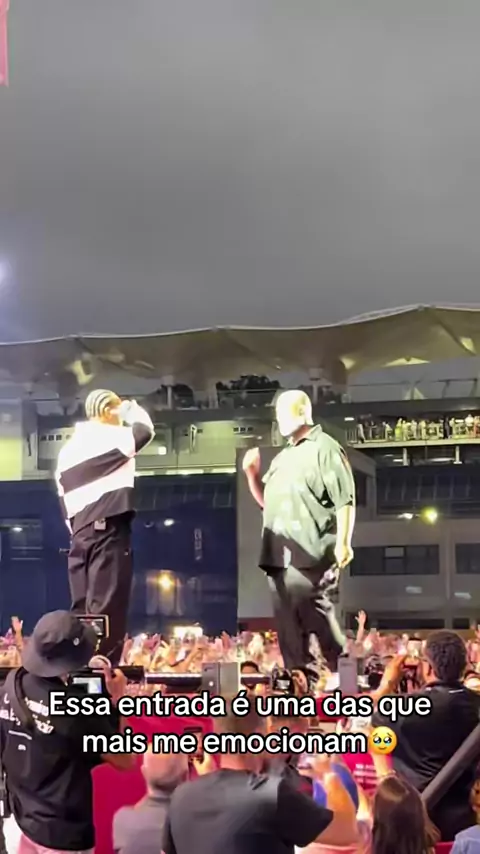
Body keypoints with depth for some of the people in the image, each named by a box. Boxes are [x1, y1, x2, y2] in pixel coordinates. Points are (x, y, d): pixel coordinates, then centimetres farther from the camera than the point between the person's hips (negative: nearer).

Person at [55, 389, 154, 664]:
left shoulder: (68, 449, 21)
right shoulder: (109, 435, -2)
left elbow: (64, 494, 20)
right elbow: (145, 431, -4)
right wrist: (132, 409, 14)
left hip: (81, 531, 8)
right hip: (108, 528, -8)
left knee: (82, 607, 7)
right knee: (106, 605, -11)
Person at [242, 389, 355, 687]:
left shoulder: (325, 448, -3)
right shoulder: (283, 457, 23)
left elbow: (345, 500, -11)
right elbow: (267, 502, 30)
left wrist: (343, 543, -21)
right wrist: (252, 475, 13)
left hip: (310, 555, -8)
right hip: (280, 557, 8)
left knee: (317, 621, -10)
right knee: (290, 629, 8)